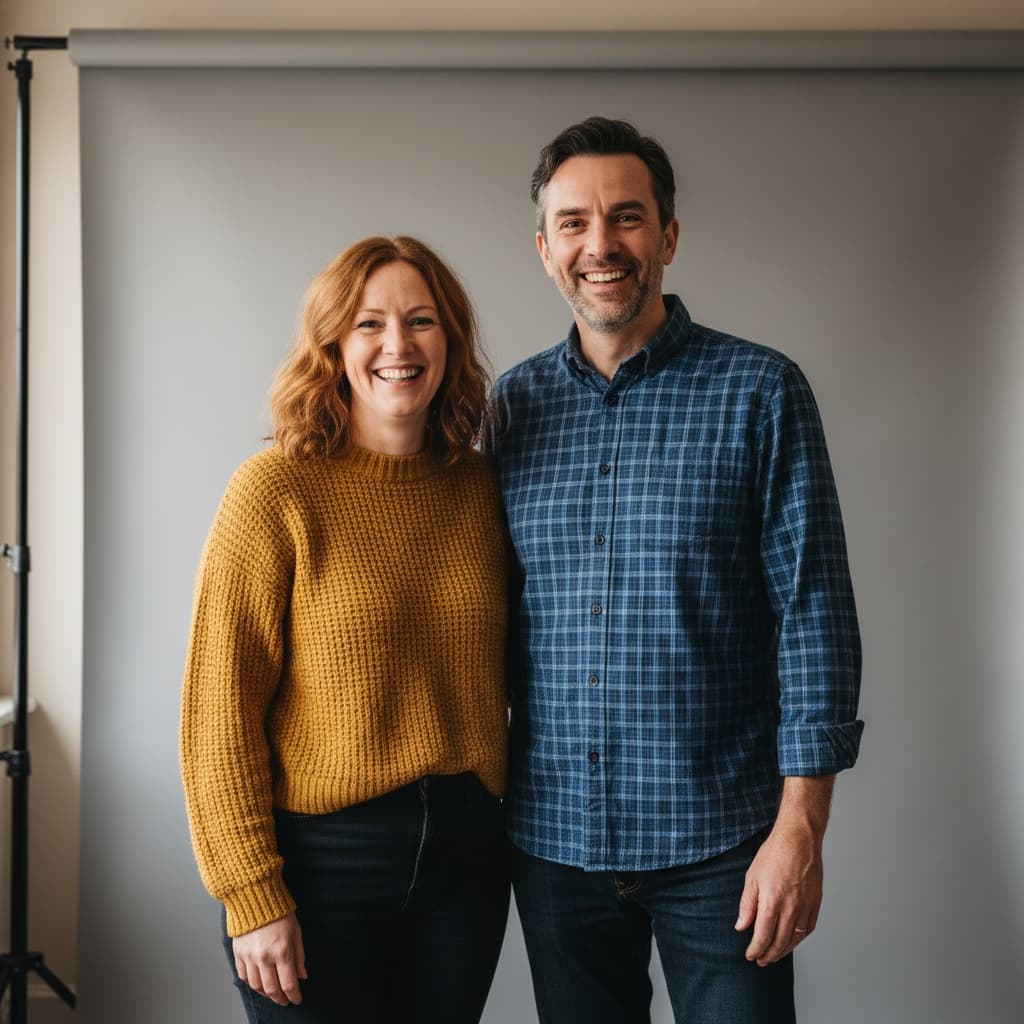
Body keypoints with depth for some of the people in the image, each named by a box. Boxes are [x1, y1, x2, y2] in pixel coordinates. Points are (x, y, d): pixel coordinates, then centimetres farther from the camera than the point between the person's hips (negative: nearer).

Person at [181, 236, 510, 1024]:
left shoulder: (482, 487, 3)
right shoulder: (277, 490, -11)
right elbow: (220, 712, -11)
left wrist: (492, 824, 4)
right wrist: (253, 896, -14)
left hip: (465, 852, 4)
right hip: (322, 860, -4)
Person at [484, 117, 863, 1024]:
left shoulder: (760, 392, -5)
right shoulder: (513, 405, 5)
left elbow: (815, 614, -7)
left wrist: (800, 830, -12)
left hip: (718, 844, -3)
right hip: (552, 837, 3)